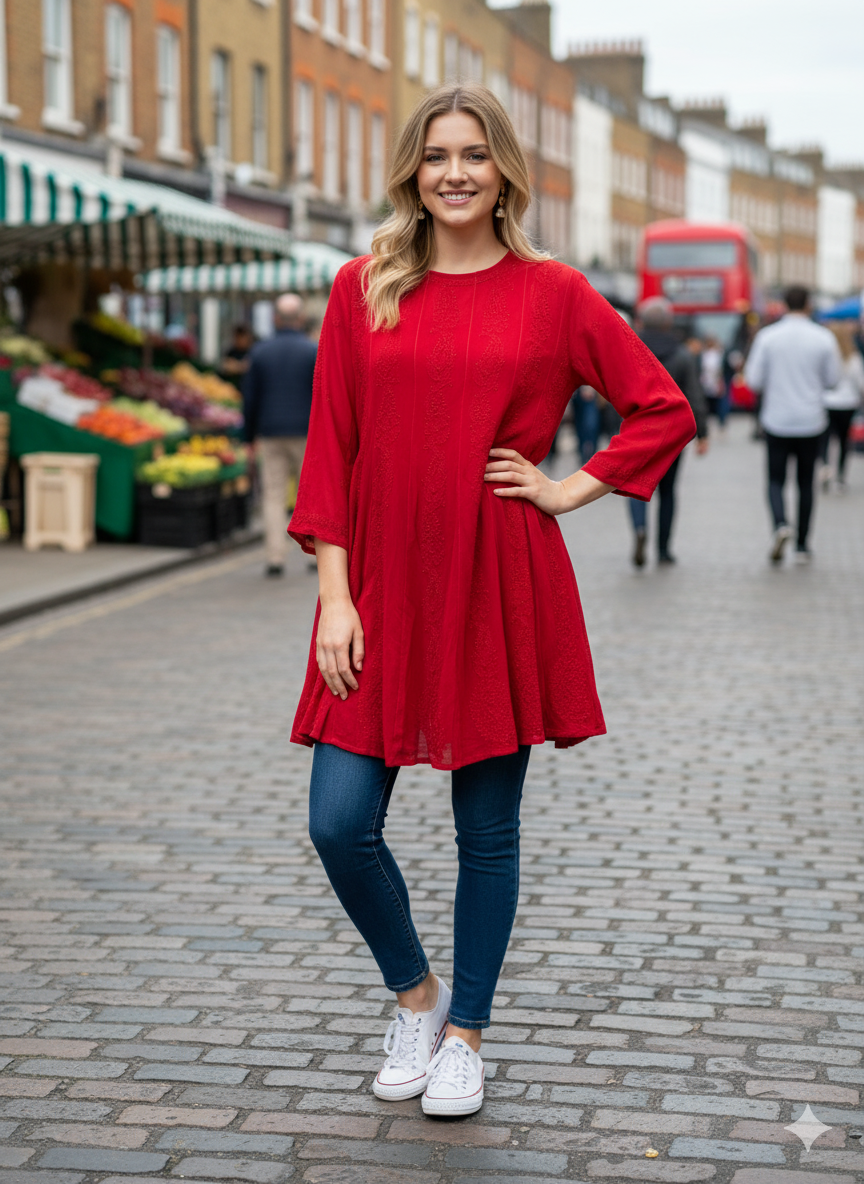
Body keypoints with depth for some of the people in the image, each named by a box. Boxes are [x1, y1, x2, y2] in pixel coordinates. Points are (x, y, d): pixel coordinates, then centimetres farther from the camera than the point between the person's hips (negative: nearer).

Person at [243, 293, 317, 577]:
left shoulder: (260, 352, 2)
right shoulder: (313, 352, -4)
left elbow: (250, 397, 3)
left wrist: (250, 435, 12)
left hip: (271, 435, 1)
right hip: (305, 433, -1)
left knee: (273, 497, 4)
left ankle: (275, 557, -1)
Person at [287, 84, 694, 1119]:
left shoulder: (552, 293, 3)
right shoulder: (363, 290, 6)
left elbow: (664, 410, 7)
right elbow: (329, 450, 3)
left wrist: (569, 489, -1)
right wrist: (335, 595, -4)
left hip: (500, 590, -1)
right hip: (383, 582, 2)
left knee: (487, 830, 7)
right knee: (340, 823, -3)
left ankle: (464, 1033, 26)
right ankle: (413, 995, 25)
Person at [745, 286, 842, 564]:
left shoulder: (767, 336, -6)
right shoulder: (823, 338, -5)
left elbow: (754, 379, -5)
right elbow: (832, 379, 2)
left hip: (777, 420, -1)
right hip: (811, 422, 1)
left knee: (776, 480, 9)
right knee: (805, 483, 11)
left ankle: (780, 523, -19)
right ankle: (802, 546, 14)